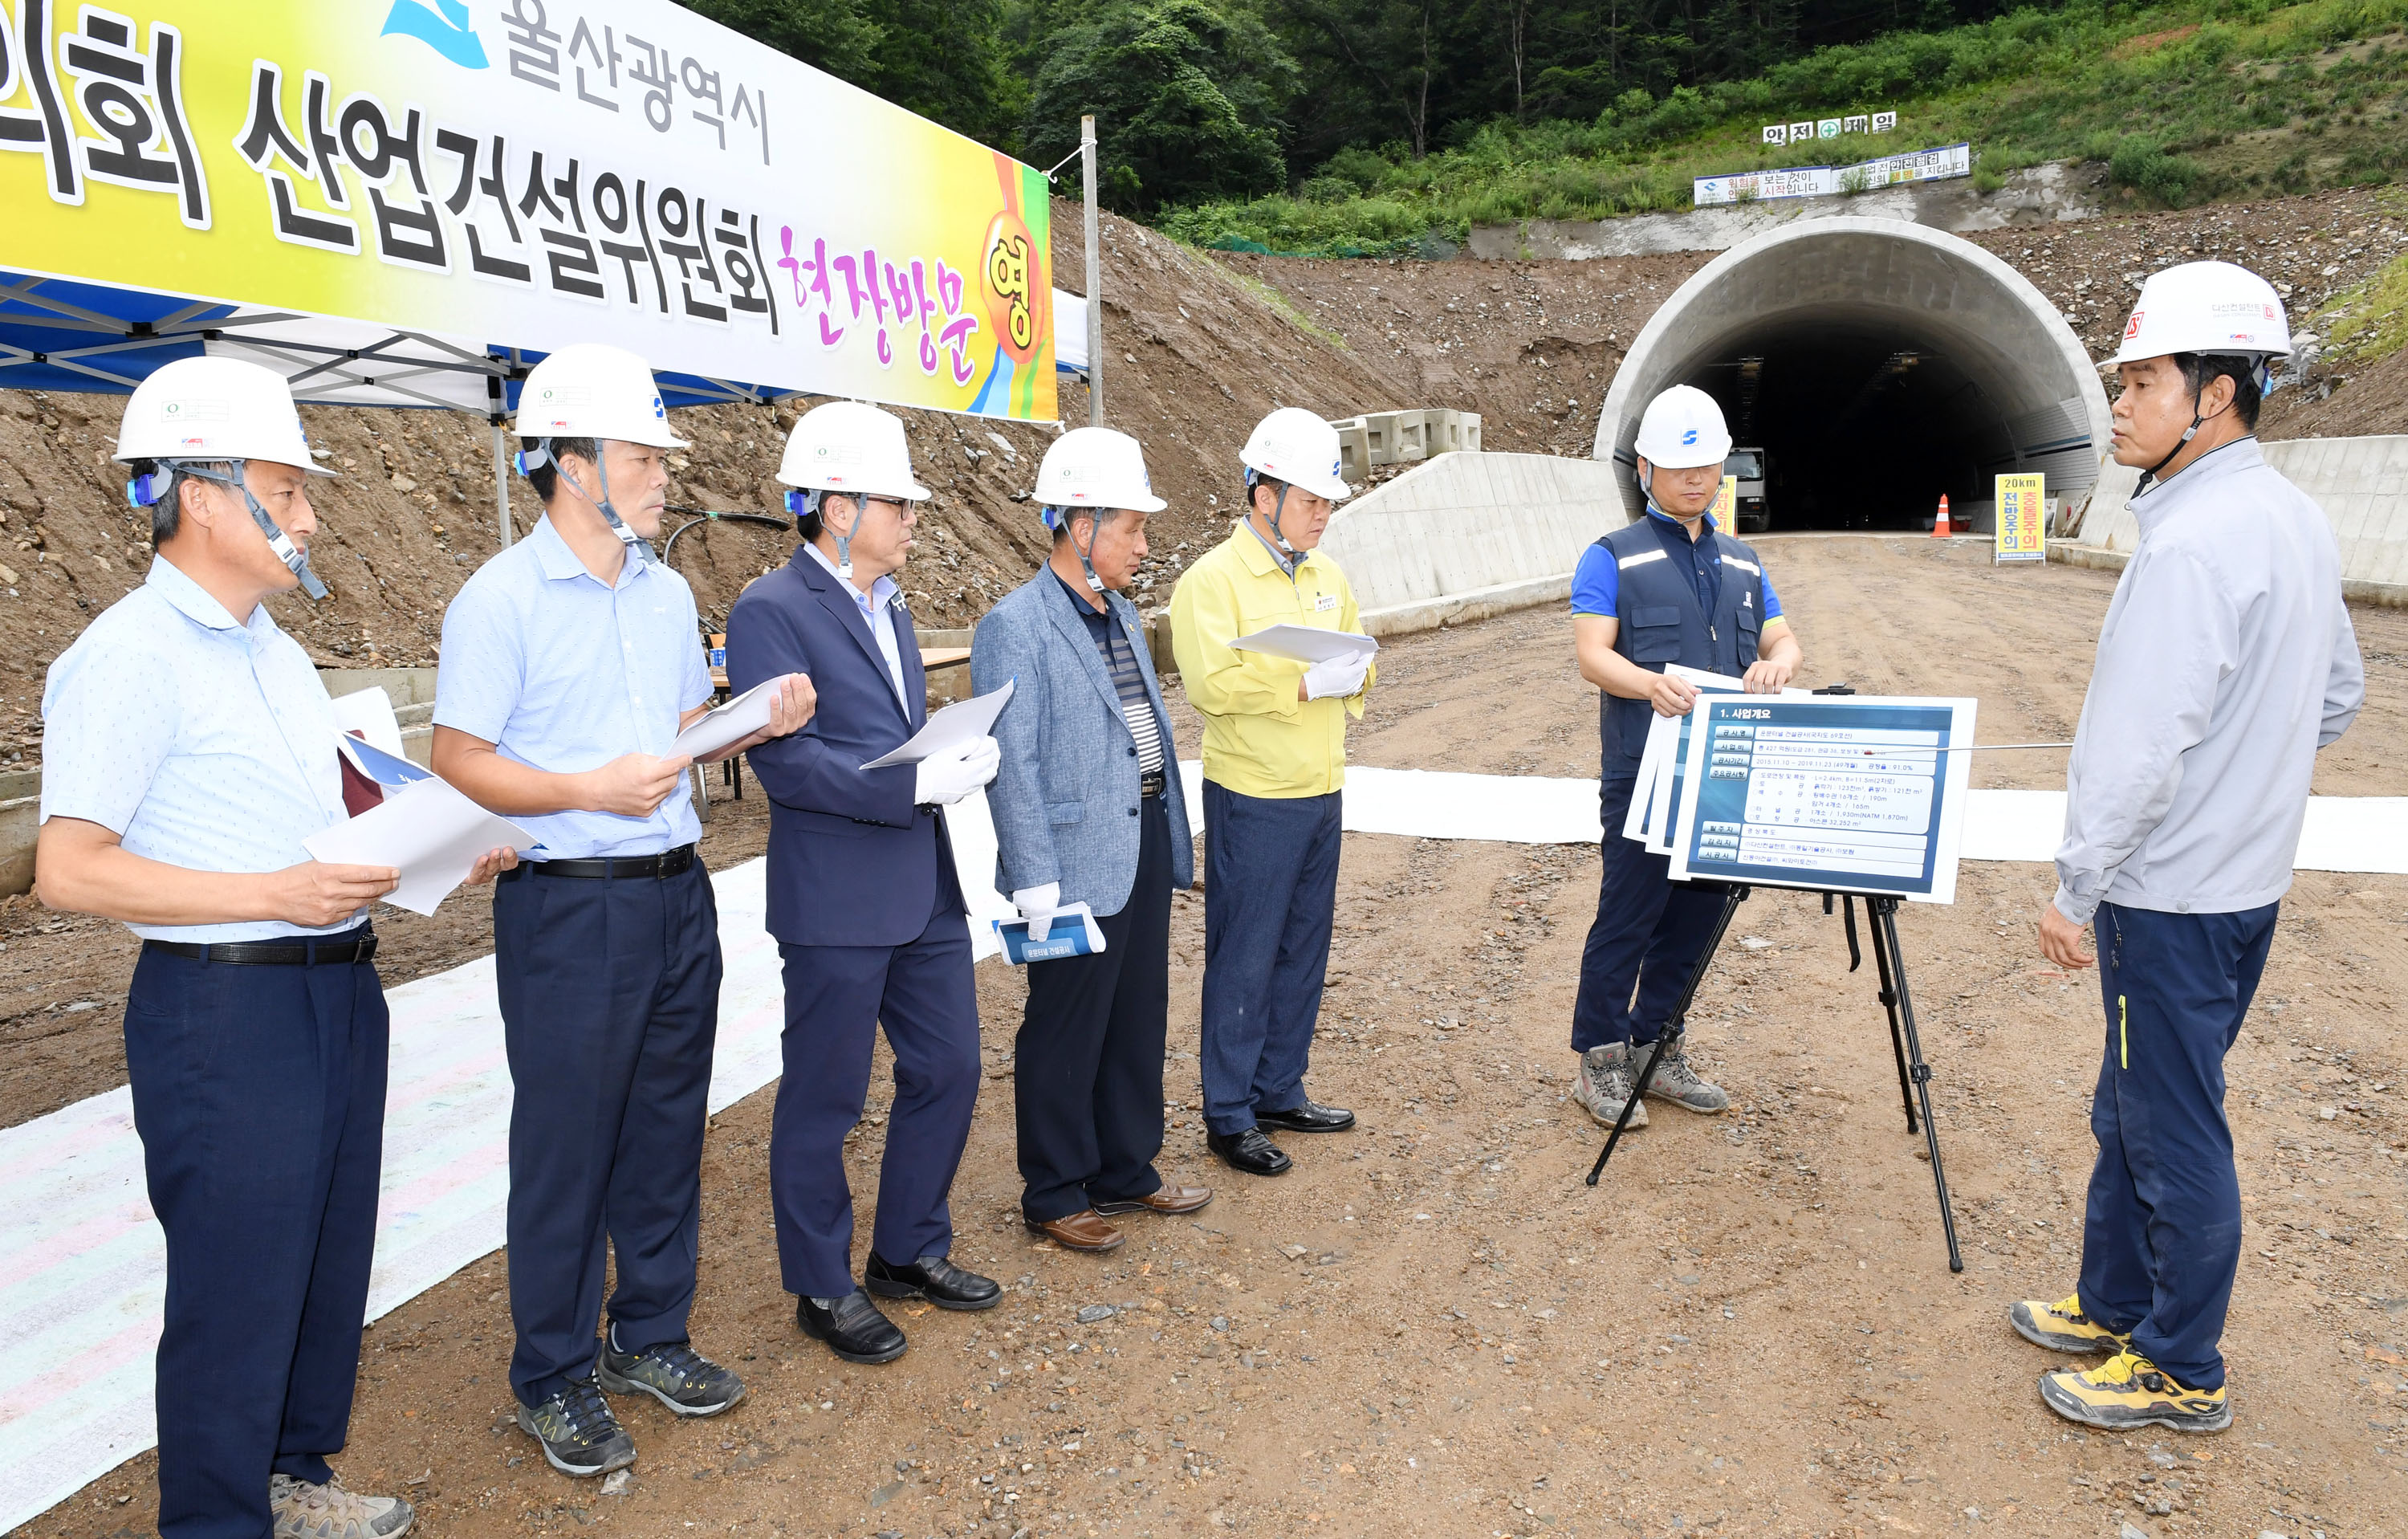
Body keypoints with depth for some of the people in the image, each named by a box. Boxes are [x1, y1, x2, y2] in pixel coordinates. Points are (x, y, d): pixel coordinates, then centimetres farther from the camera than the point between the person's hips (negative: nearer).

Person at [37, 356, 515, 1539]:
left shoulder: (270, 647, 14)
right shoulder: (130, 656, -14)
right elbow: (68, 869, -18)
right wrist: (274, 893, -24)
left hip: (338, 988, 9)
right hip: (224, 1009, -9)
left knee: (330, 1255, 19)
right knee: (237, 1282, 3)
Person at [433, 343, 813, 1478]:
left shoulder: (668, 593, 11)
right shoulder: (501, 598, -10)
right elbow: (458, 759, -12)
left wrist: (761, 722, -2)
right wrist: (591, 790, -24)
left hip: (677, 893, 6)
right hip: (568, 907, -6)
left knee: (667, 1127, 14)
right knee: (565, 1146, 4)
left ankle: (649, 1338, 32)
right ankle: (553, 1381, 22)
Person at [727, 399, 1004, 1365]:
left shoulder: (890, 608, 14)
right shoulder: (771, 612, -13)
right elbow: (786, 762, -21)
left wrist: (962, 755, 2)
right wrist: (918, 785, -24)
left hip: (925, 888, 8)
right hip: (837, 900, -8)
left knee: (947, 1070, 15)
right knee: (824, 1100, 7)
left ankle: (910, 1251, 35)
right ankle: (823, 1287, 25)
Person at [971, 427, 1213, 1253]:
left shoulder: (1122, 617, 12)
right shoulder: (1015, 626, -14)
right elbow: (1012, 764, -17)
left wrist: (1172, 836, 13)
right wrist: (1035, 881, -18)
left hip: (1144, 844, 8)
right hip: (1079, 860, -8)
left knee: (1139, 1020, 18)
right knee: (1065, 1033, 6)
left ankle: (1125, 1170, 35)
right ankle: (1055, 1195, 23)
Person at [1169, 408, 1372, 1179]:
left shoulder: (1326, 575, 12)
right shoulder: (1213, 579, -11)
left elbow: (1358, 657, 21)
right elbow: (1212, 683, -21)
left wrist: (1355, 674, -1)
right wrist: (1307, 686, -23)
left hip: (1321, 793, 7)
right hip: (1253, 798, -7)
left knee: (1303, 951, 15)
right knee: (1244, 960, 0)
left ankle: (1279, 1091, 29)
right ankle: (1229, 1116, 12)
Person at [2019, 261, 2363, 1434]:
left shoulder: (2192, 542, -22)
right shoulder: (2296, 520, 9)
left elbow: (2143, 746, -25)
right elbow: (2338, 696, 20)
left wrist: (2077, 887, -17)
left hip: (2171, 894, -10)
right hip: (2247, 874, 10)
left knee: (2172, 1132, 4)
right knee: (2133, 1113, 20)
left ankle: (2183, 1374, 19)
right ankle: (2115, 1305, 35)